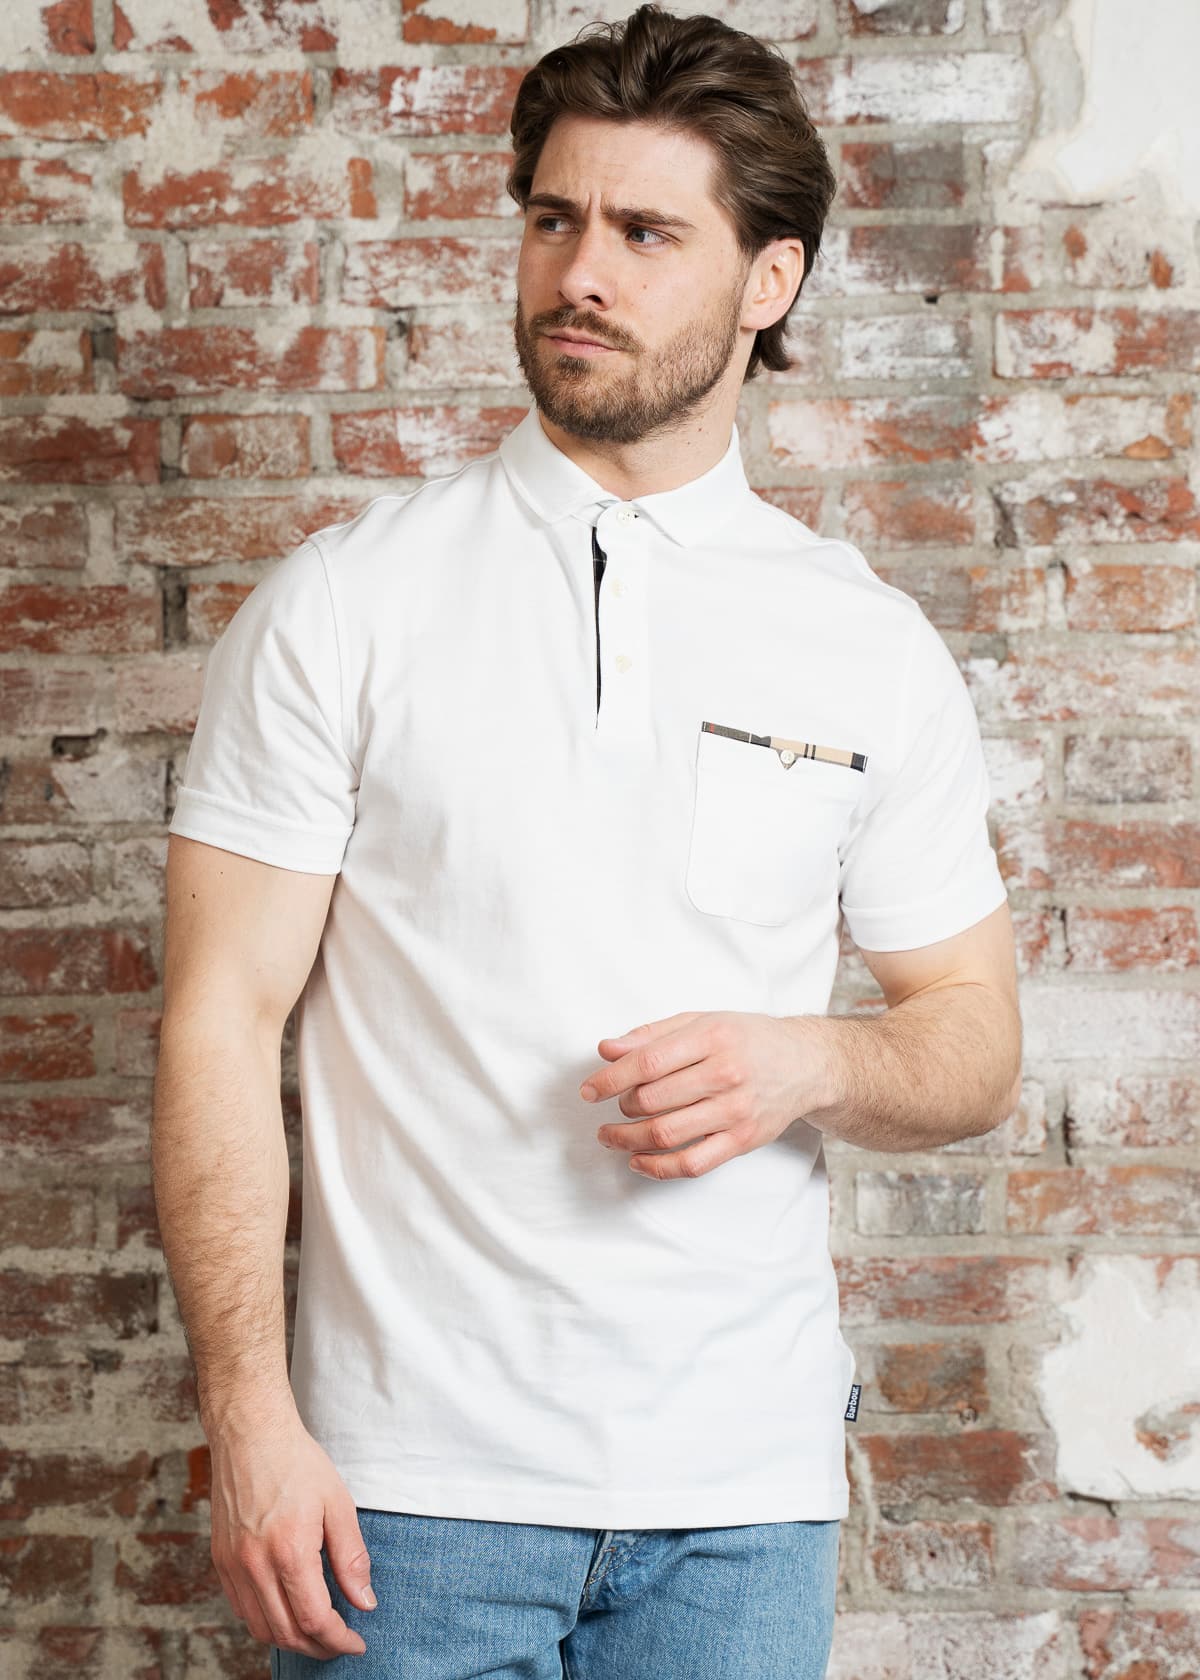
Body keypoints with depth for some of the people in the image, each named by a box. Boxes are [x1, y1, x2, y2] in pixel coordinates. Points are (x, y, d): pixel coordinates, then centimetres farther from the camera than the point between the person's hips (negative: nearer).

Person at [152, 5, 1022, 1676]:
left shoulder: (873, 648, 5)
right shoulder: (343, 604, -1)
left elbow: (977, 1044, 10)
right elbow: (223, 1018, -4)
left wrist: (806, 1063, -12)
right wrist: (250, 1415, -12)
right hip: (417, 1472, -2)